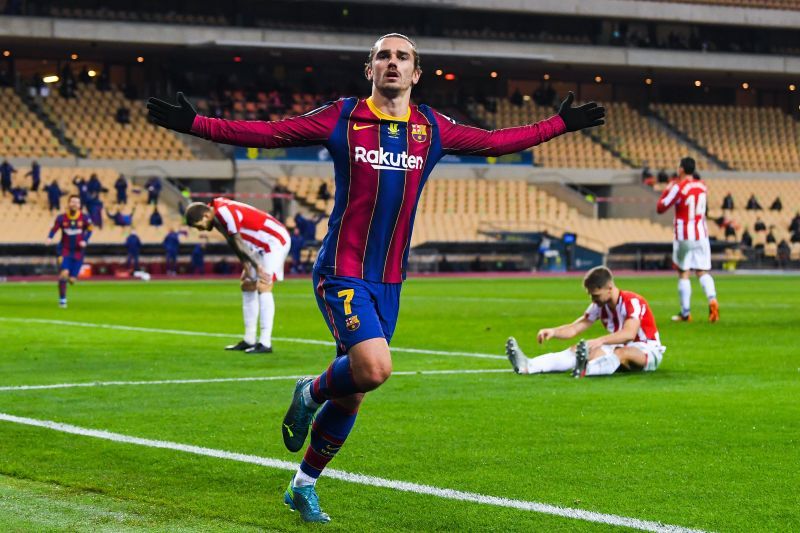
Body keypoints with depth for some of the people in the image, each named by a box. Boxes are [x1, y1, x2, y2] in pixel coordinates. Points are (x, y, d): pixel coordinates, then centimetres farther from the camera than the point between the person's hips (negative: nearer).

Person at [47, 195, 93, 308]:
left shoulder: (84, 218, -5)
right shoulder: (61, 218, -7)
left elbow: (89, 230, 8)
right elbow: (54, 229, 0)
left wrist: (85, 241, -8)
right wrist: (49, 238, -20)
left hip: (78, 252, 1)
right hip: (65, 251, -1)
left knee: (72, 279, -2)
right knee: (64, 273, -20)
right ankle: (62, 299, -3)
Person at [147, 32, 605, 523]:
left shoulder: (432, 129, 7)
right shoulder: (342, 118, -3)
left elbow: (496, 141, 20)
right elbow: (268, 133, -4)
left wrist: (560, 124, 22)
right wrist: (195, 124, -11)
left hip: (390, 280, 5)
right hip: (342, 273, -4)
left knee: (352, 395, 8)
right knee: (374, 368, -26)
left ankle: (304, 486, 26)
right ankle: (311, 394, 7)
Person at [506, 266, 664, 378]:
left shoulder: (633, 302, -21)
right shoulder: (599, 306, 1)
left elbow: (629, 334, -38)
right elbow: (574, 328, -2)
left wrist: (600, 341, -53)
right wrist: (553, 331, -23)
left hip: (648, 351, -6)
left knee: (622, 352, -41)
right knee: (577, 350, -16)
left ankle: (585, 370, -72)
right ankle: (528, 366, -37)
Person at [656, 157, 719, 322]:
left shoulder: (678, 187, -11)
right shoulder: (702, 186, 7)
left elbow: (661, 208, -6)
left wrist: (666, 191, 9)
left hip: (684, 237, -4)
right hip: (701, 234, 4)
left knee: (684, 274, 5)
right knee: (703, 272, 6)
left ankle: (685, 312, 5)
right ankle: (712, 299, -20)